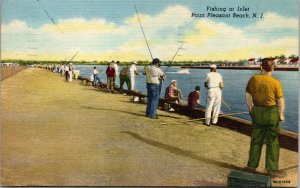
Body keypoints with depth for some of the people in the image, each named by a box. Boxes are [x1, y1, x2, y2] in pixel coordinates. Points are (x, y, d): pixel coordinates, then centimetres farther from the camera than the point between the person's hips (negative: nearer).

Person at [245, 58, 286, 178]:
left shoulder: (253, 79, -4)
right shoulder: (275, 82, -15)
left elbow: (248, 96, 3)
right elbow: (281, 101, -11)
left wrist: (251, 109, 16)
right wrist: (281, 114, 3)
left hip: (257, 112, 4)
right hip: (271, 112, -4)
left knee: (256, 140, 16)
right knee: (272, 142, 8)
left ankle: (252, 165, 25)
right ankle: (272, 169, 16)